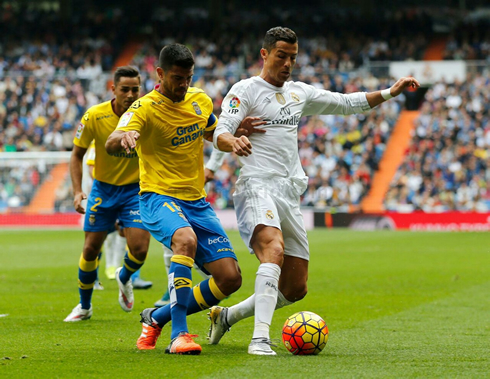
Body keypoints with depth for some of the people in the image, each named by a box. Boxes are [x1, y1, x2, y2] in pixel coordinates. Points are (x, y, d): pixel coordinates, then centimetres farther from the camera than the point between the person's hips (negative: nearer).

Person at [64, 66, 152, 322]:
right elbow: (77, 154, -3)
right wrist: (77, 191, -13)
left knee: (139, 250, -14)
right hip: (103, 188, 1)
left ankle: (124, 278, 22)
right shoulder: (95, 116, -14)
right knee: (91, 250, 3)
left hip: (135, 188, -1)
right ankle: (84, 306, 25)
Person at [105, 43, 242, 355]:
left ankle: (157, 318, 16)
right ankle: (179, 335, -35)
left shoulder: (200, 100, 6)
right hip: (159, 197, -6)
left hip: (196, 200, 6)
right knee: (186, 239, -39)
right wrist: (123, 137, -54)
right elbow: (111, 145, -29)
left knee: (230, 279, -3)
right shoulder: (145, 108, -12)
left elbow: (212, 133, 27)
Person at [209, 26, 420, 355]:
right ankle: (260, 339, -42)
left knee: (295, 288, 6)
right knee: (274, 251, -35)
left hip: (290, 193, 7)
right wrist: (233, 142, -35)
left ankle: (227, 316, 24)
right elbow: (220, 134, -12)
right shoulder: (245, 90, 0)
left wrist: (389, 93, 20)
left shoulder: (299, 93, 20)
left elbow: (346, 103, 30)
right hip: (258, 186, -7)